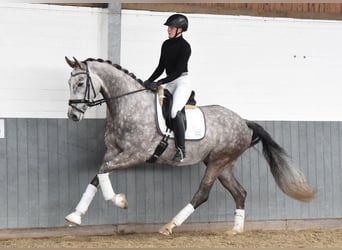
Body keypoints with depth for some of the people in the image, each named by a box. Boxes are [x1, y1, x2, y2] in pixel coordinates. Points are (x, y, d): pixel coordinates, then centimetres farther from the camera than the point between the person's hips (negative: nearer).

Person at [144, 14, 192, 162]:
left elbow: (178, 71, -19)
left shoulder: (184, 46, -12)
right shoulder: (166, 44, 11)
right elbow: (161, 67, 15)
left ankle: (181, 149, -25)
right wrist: (149, 81, 1)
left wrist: (158, 83, -23)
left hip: (183, 82, -9)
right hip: (169, 82, 9)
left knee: (175, 111, -29)